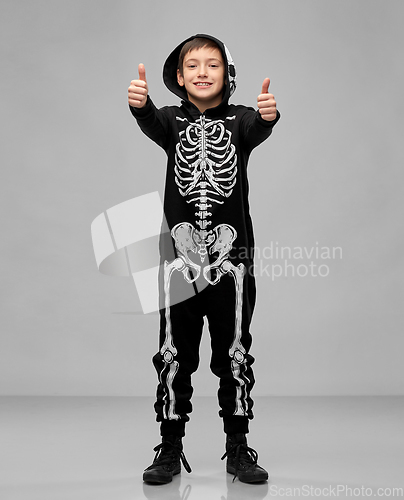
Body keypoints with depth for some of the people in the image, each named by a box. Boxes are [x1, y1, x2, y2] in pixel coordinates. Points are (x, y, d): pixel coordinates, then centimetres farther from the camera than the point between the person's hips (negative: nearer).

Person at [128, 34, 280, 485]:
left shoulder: (239, 119, 6)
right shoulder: (172, 119, 8)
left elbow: (257, 131, -18)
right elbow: (152, 123, -16)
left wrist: (269, 115, -43)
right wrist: (139, 104, -40)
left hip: (232, 253, 0)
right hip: (180, 253, 0)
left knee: (235, 353, 6)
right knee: (174, 354, 5)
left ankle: (237, 448, 19)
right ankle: (171, 448, 18)